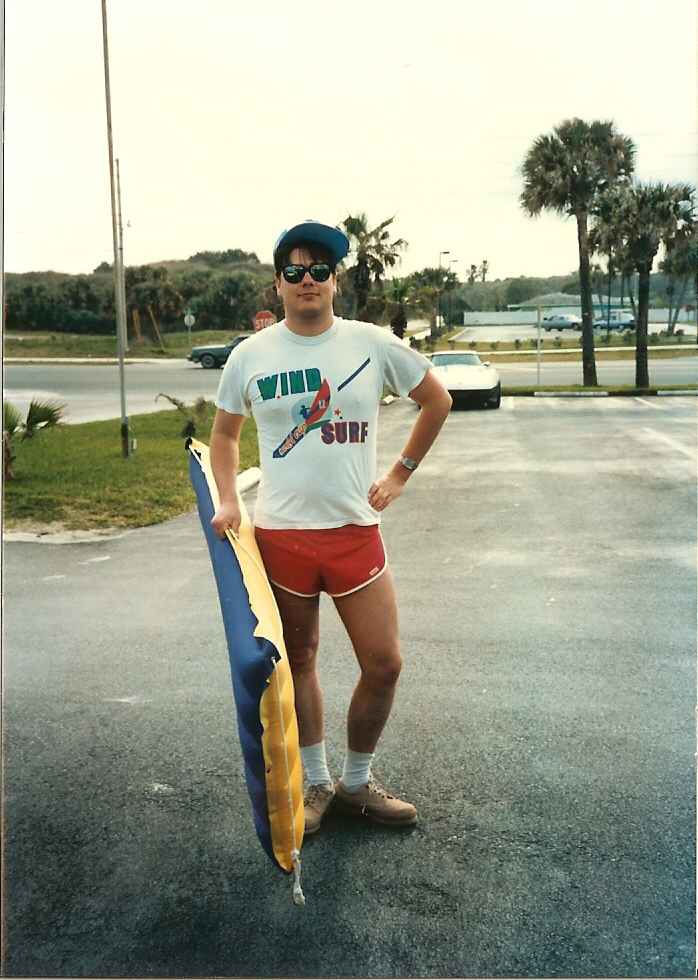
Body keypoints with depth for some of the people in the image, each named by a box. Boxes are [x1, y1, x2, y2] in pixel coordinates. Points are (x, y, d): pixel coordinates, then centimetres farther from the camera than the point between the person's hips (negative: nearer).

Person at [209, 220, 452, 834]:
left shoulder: (373, 344, -1)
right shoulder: (250, 356, 1)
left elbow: (437, 400, 12)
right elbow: (224, 433, 14)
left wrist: (400, 474, 8)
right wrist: (228, 502, 0)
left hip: (356, 531, 1)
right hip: (281, 535, 0)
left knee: (384, 664, 3)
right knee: (298, 662, 11)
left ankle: (357, 783, 25)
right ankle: (315, 783, 31)